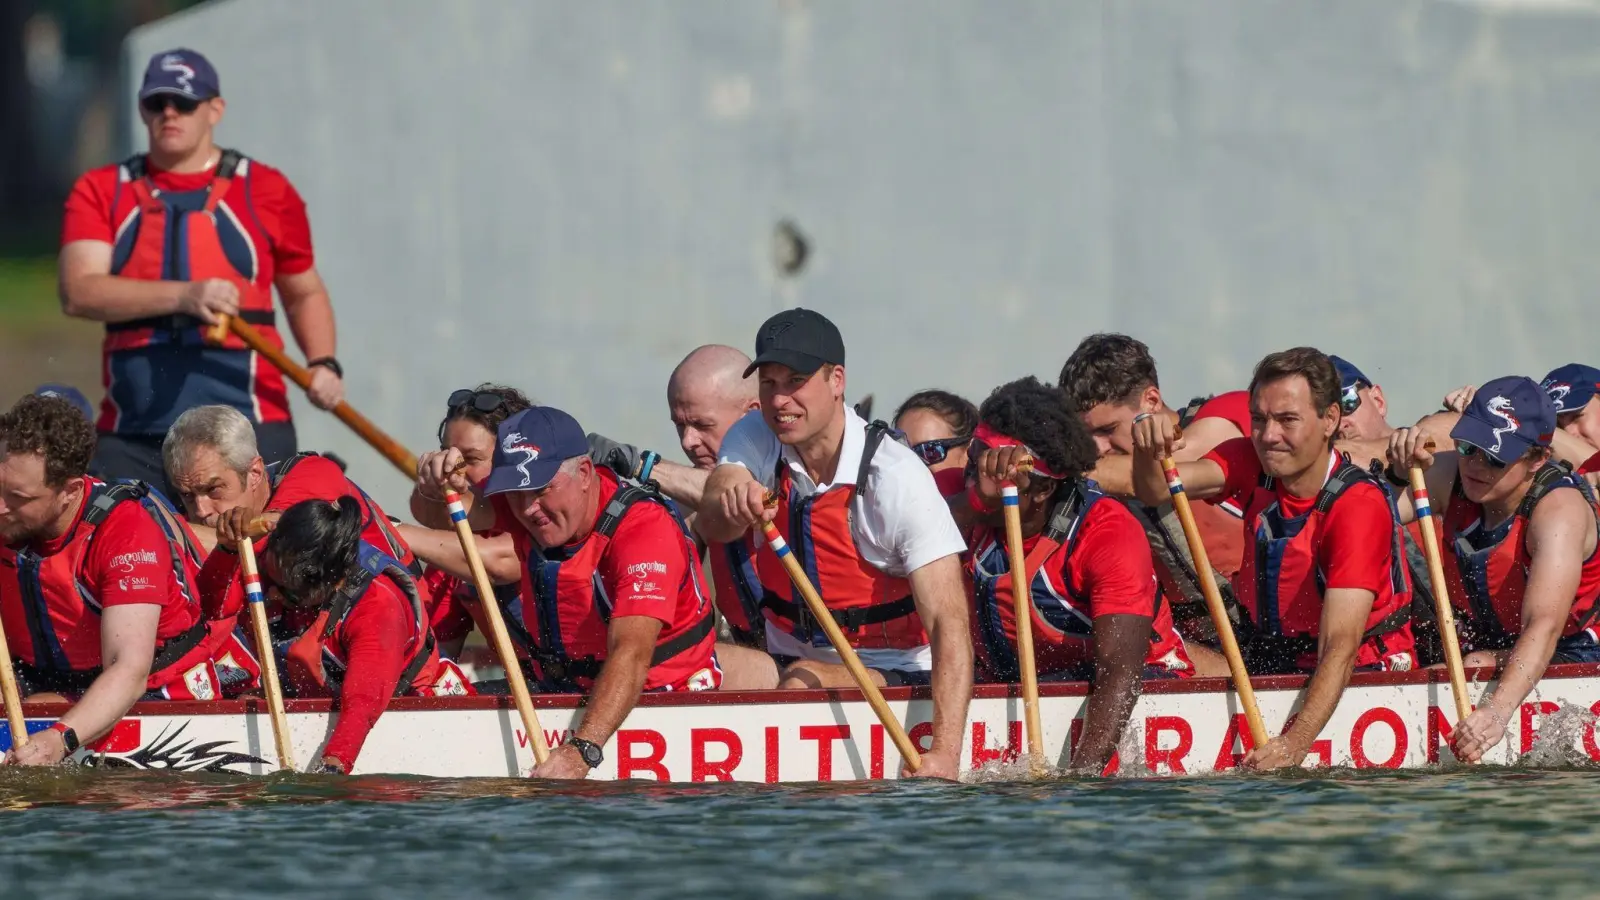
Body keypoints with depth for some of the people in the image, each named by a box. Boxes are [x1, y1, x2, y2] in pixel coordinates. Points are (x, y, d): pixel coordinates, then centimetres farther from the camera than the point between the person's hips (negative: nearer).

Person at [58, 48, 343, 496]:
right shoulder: (99, 191, 10)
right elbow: (78, 292, -7)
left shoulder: (266, 190, 10)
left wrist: (323, 365, 1)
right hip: (131, 438, 1)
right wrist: (184, 296, -20)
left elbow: (304, 294, 22)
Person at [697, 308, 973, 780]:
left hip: (890, 672, -6)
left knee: (803, 682, -34)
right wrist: (732, 507, -51)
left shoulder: (896, 478, -19)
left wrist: (944, 753, -39)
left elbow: (949, 622, -26)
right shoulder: (755, 440, -4)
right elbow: (711, 522, -23)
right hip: (787, 656, 6)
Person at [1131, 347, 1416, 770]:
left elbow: (1341, 645, -30)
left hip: (1363, 673, -5)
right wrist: (1149, 453, -40)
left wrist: (1296, 741, -43)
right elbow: (1158, 492, -16)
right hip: (1270, 664, 6)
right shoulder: (1254, 465, -1)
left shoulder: (1359, 505, -21)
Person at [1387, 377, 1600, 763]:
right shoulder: (1449, 475, -7)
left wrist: (1497, 710, -54)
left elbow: (1545, 625, -39)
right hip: (1484, 651, 5)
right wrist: (1397, 468, -31)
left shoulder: (1559, 510, -27)